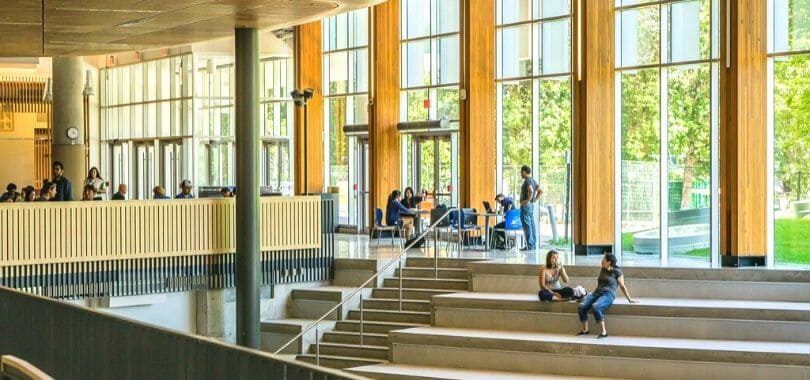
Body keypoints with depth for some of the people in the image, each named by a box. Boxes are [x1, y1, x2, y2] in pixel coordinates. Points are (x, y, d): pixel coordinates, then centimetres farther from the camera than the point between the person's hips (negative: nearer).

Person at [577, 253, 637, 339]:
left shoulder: (617, 272, 1)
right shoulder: (602, 270, 20)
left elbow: (622, 286, 6)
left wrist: (629, 299, 6)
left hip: (608, 294, -6)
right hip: (597, 293, 6)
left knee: (595, 306, -38)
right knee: (582, 306, -21)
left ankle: (603, 332, -32)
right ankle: (584, 330, -5)